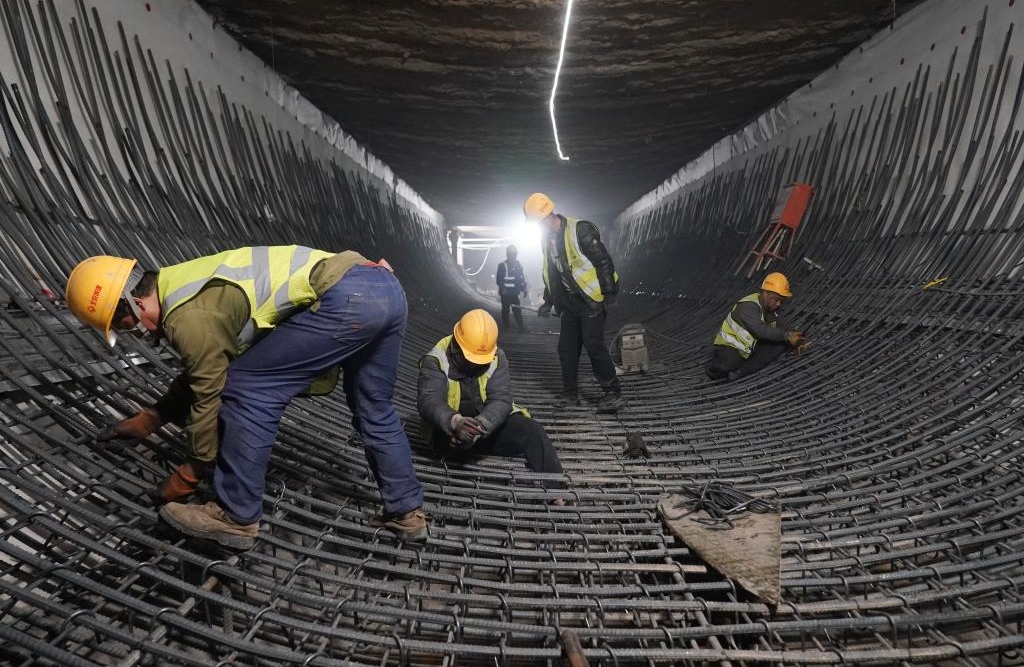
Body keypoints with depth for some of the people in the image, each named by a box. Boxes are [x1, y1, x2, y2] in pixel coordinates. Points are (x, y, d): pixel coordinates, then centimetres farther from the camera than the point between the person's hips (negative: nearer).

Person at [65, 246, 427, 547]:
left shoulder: (187, 316, -4)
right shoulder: (184, 285, 26)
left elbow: (209, 395, 5)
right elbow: (199, 374, 37)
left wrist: (189, 475, 19)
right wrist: (146, 420, 42)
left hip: (347, 298, -10)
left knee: (248, 390, 0)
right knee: (373, 409, 22)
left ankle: (236, 516, 12)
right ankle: (407, 512, 32)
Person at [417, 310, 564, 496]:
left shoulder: (497, 358, -8)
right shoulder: (436, 360, -14)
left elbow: (501, 400, -19)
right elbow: (429, 400, -29)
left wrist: (480, 425, -39)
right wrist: (456, 422, -49)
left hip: (490, 426, 2)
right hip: (449, 432, -2)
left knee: (533, 431, -19)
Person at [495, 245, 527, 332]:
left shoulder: (518, 264, 7)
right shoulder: (502, 265, -10)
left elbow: (522, 278, 14)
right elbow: (498, 279, -12)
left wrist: (524, 289, 8)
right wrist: (503, 288, -25)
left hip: (515, 292, 5)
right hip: (505, 293, -5)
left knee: (517, 309, 5)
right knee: (505, 309, 5)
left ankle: (520, 326, 10)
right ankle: (505, 326, 17)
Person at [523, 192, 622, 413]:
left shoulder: (580, 231, -17)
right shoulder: (548, 240, 8)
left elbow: (603, 261, -17)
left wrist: (609, 294, -17)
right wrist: (548, 302, 16)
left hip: (592, 300, -8)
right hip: (570, 303, 8)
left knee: (594, 345, -13)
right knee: (566, 348, 8)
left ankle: (613, 393, -1)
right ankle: (570, 394, 20)